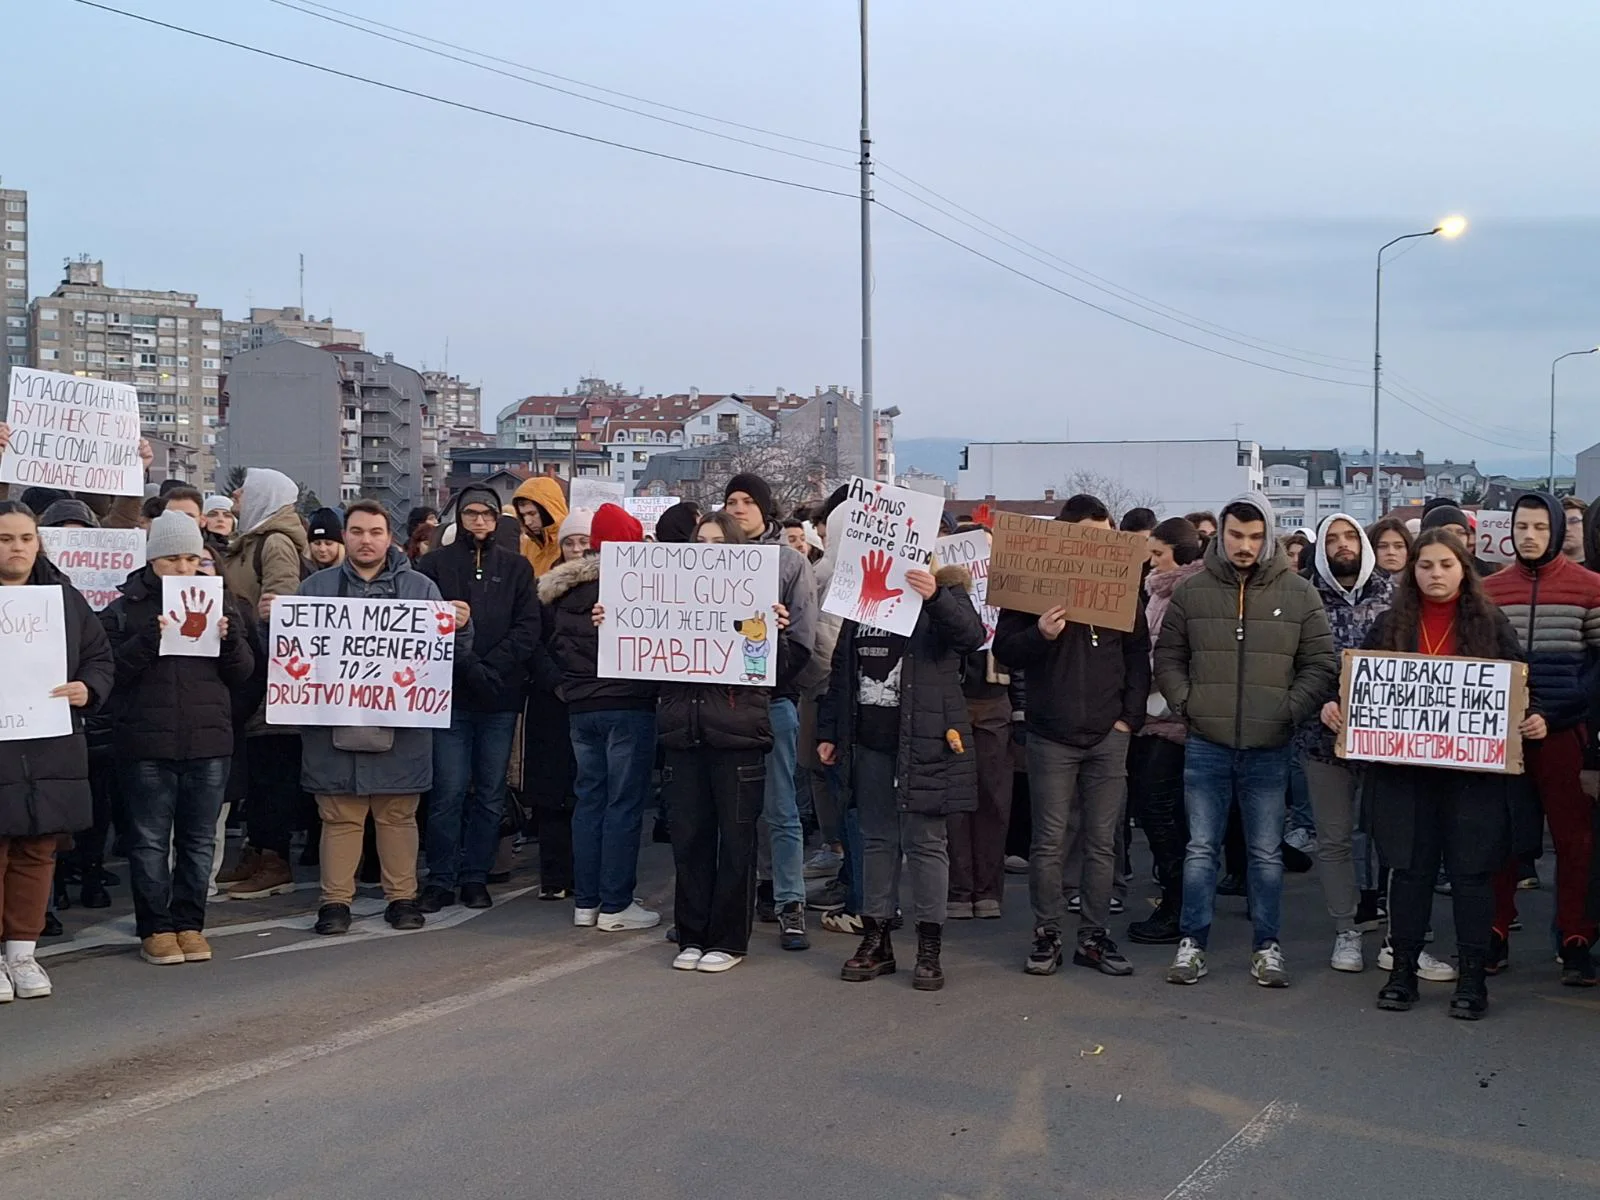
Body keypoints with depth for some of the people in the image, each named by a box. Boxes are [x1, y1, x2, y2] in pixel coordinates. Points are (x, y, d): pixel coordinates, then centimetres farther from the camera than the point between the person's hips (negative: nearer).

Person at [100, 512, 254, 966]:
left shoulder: (218, 601, 9)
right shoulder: (125, 607, 2)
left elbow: (243, 673, 7)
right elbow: (112, 669, -8)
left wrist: (229, 637, -12)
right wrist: (149, 638, -21)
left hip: (209, 740, 3)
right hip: (147, 742, -2)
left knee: (199, 839, 8)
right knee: (150, 839, 3)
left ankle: (189, 923, 17)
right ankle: (155, 928, 11)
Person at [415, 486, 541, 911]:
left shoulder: (516, 567, 10)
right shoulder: (435, 564, 5)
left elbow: (528, 629, 2)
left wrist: (490, 667, -11)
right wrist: (467, 668, -14)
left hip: (500, 699, 2)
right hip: (449, 694, -2)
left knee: (490, 793, 6)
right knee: (449, 792, -4)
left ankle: (476, 877, 16)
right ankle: (441, 880, 6)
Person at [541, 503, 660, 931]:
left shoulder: (562, 589, 8)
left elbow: (554, 644, 13)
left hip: (580, 705, 6)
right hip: (628, 703, -6)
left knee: (589, 799, 12)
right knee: (624, 803, -1)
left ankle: (585, 902, 15)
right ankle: (615, 905, 0)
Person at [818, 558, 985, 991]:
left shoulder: (945, 591, -2)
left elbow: (972, 635, -22)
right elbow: (841, 670, 17)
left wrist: (935, 597, -38)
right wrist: (828, 731, 13)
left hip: (923, 740, -5)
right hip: (870, 740, 5)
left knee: (924, 841, 0)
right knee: (877, 840, 11)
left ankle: (930, 947, 7)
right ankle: (876, 939, 19)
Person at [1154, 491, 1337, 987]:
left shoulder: (1298, 594, 1)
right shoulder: (1192, 591, 2)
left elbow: (1320, 664, 4)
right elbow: (1167, 656, 9)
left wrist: (1290, 710, -7)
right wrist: (1185, 702, -5)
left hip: (1270, 748, 0)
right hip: (1205, 744, 0)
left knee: (1266, 852, 8)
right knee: (1201, 848, 6)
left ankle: (1267, 947, 18)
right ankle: (1192, 943, 13)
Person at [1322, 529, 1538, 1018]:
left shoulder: (1491, 624, 4)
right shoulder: (1390, 625, 9)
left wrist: (1532, 722, -13)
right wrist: (1335, 707, -8)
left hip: (1473, 771, -1)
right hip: (1405, 770, 2)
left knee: (1470, 871, 2)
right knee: (1409, 868, 6)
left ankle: (1472, 977, 11)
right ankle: (1403, 970, 16)